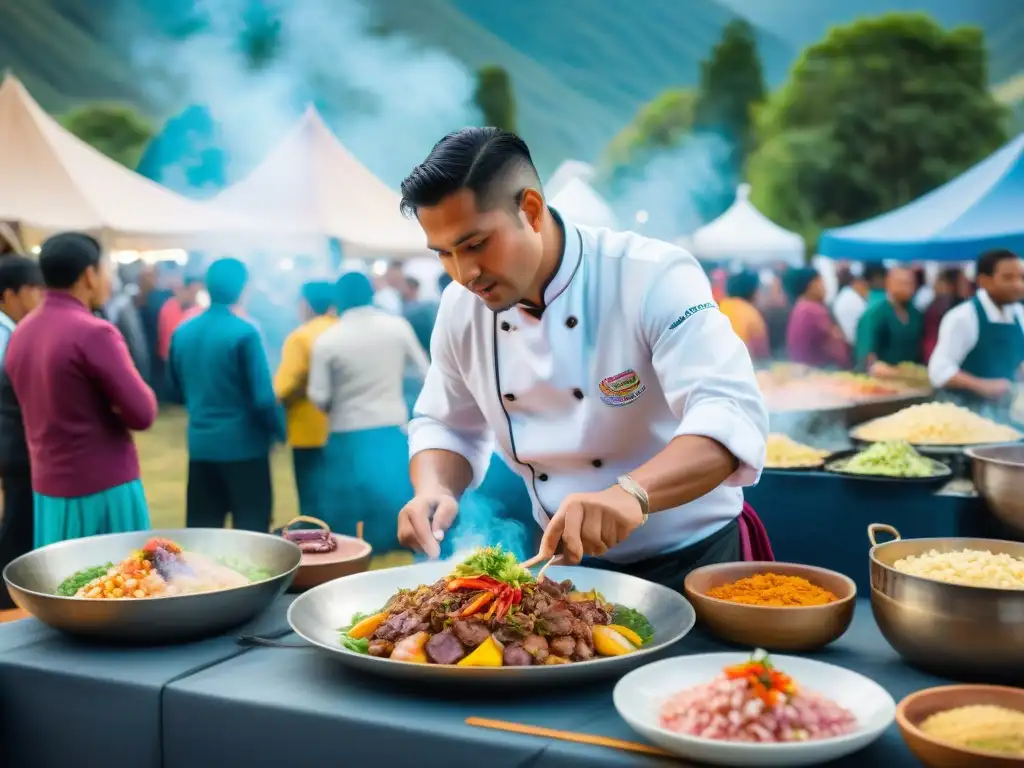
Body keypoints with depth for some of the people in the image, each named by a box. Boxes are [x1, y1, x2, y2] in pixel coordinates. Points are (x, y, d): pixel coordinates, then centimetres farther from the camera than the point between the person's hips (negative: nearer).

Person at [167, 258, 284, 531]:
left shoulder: (182, 332, 3)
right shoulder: (244, 332, -15)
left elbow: (175, 391, 13)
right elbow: (263, 396, -14)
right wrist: (279, 430, 2)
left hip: (200, 445, 5)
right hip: (243, 444, -5)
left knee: (201, 530, 12)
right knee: (251, 528, 5)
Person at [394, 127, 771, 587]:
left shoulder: (654, 278, -19)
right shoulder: (462, 308, -3)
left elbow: (732, 416, -31)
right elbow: (445, 427, 10)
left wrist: (631, 493, -48)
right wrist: (434, 490, -13)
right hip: (569, 565, 4)